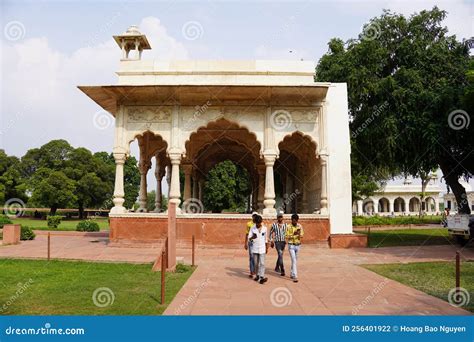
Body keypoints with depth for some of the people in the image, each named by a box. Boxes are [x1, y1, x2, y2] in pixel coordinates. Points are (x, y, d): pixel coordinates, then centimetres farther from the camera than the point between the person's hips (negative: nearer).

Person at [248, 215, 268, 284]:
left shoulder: (264, 228, 0)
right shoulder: (252, 228, -3)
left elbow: (266, 238, 9)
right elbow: (249, 238, -5)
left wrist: (267, 247, 11)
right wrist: (252, 237, -27)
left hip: (262, 249, -1)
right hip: (254, 249, 1)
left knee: (262, 263, -8)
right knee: (256, 264, 10)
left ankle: (262, 277, -11)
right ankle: (257, 275, 25)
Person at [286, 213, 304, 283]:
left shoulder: (300, 226, 1)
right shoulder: (289, 227, -10)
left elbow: (302, 236, 2)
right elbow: (287, 237, -10)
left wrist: (299, 234, -21)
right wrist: (293, 234, -26)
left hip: (298, 245, 4)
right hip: (291, 245, -4)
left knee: (295, 260, 14)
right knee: (294, 260, -11)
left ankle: (292, 274, 30)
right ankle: (295, 276, -13)